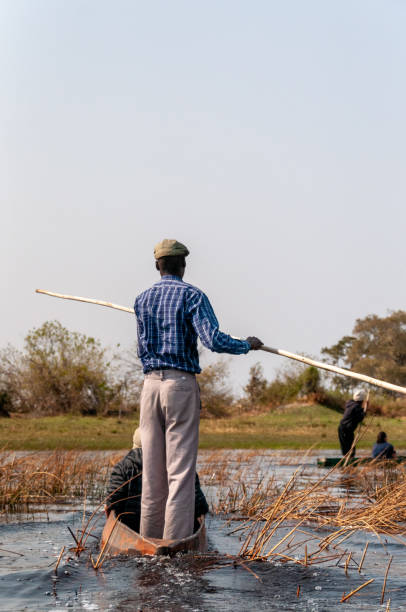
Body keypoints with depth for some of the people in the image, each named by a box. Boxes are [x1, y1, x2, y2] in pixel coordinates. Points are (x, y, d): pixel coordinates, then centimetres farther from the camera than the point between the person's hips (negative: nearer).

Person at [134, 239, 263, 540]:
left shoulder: (142, 300, 12)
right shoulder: (192, 296, -4)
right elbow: (213, 340, -17)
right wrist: (247, 345, -1)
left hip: (150, 384, 5)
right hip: (181, 384, -5)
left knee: (152, 470, 8)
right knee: (180, 470, -5)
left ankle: (149, 541, 10)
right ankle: (176, 545, -8)